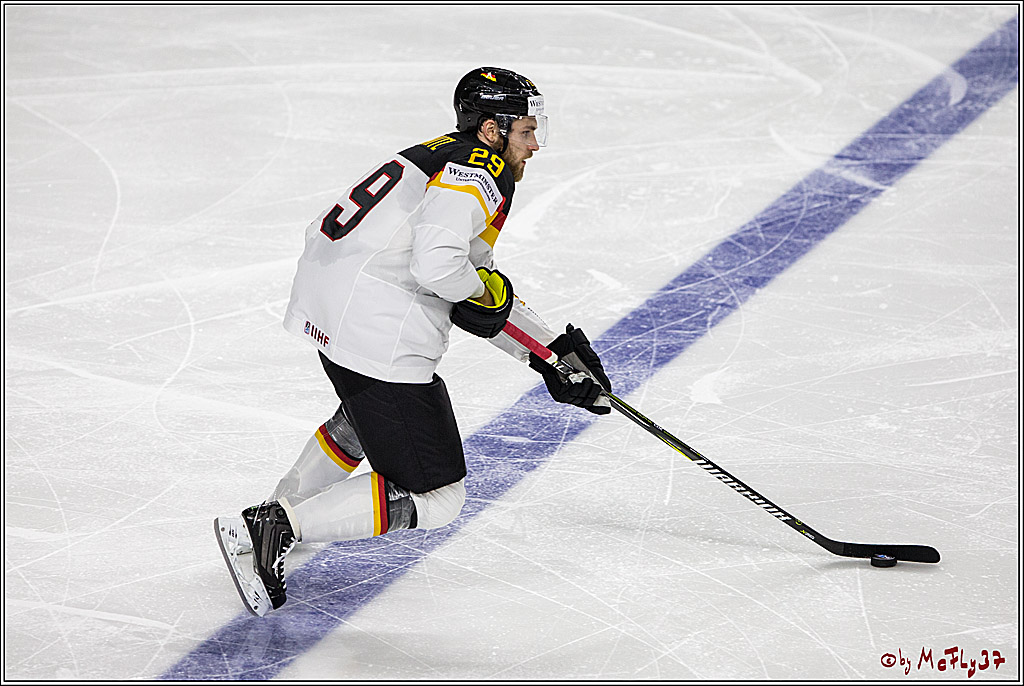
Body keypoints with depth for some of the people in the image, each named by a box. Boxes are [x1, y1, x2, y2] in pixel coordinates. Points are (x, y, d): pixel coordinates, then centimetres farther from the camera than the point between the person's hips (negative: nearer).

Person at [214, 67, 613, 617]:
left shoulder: (444, 158, 23)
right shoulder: (478, 170, -8)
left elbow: (487, 302, 28)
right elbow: (437, 266, -24)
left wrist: (556, 351, 26)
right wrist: (484, 288, -4)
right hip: (375, 336, -10)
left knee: (372, 407, 39)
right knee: (433, 499, -5)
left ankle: (285, 503, 42)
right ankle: (271, 528, -10)